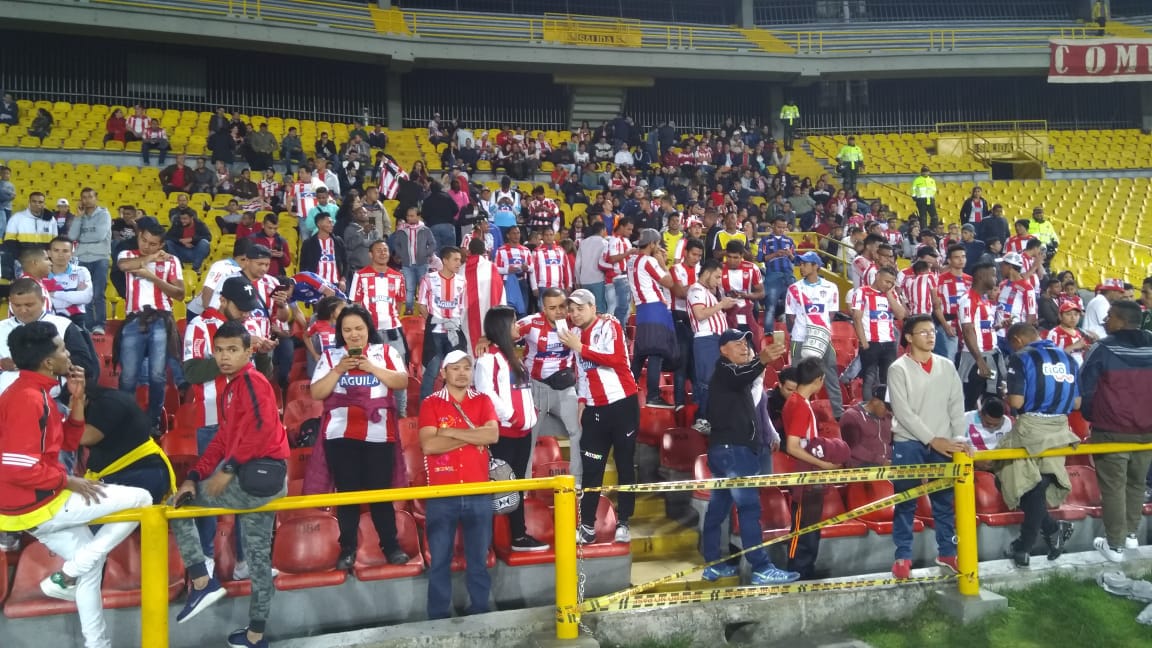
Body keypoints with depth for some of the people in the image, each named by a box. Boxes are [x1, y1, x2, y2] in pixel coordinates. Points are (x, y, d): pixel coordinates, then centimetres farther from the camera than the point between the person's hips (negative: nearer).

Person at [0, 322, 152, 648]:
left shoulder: (34, 393, 10)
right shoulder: (27, 399, -23)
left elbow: (68, 442, 14)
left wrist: (77, 399, 3)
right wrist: (68, 481, -17)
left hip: (36, 504, 10)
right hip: (37, 506, -10)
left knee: (90, 558, 24)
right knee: (141, 500, -9)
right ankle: (66, 576, -3)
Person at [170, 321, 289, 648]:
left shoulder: (251, 380, -8)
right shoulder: (231, 389, 21)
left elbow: (260, 426, -23)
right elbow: (223, 439, 17)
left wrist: (229, 468, -20)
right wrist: (194, 476, 6)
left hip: (256, 476, -10)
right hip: (259, 480, 10)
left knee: (177, 503, 4)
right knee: (259, 557, 14)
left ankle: (202, 581, 3)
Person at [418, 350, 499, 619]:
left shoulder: (483, 401, 7)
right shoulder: (431, 404, 1)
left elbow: (492, 435, -10)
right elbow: (428, 445, -14)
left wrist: (451, 432, -12)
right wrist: (473, 435, -11)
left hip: (478, 494, 2)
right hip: (441, 495, -1)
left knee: (479, 560, 9)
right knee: (439, 561, 5)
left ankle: (480, 613, 21)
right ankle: (439, 618, 16)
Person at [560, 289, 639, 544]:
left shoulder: (610, 326, -6)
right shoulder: (575, 333, 11)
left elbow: (617, 359, -22)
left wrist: (580, 348, -20)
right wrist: (581, 402, 13)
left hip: (622, 403, -5)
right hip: (595, 408, 5)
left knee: (625, 464, 4)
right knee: (591, 468, 3)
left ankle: (623, 523, 13)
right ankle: (587, 526, 7)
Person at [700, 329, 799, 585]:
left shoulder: (735, 374, 24)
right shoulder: (724, 370, -8)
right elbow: (740, 375, -32)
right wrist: (761, 360, -51)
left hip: (727, 449, 10)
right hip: (733, 449, -10)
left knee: (718, 508, 10)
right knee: (749, 507, -13)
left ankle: (713, 565, 14)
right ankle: (762, 569, -16)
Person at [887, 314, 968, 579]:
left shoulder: (947, 366, 9)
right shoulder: (898, 369, -5)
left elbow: (957, 405, 7)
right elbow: (902, 412, -11)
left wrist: (958, 438, -6)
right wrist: (932, 439, -15)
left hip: (943, 444, 4)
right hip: (908, 443, -4)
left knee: (945, 501, 10)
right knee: (906, 503, 2)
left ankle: (947, 552, 23)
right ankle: (903, 556, 10)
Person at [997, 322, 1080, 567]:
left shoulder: (1021, 358, -7)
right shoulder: (1067, 358, 9)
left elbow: (1016, 402, -15)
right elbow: (1077, 403, 11)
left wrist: (1006, 397, 7)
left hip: (1031, 428, -6)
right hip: (1060, 429, 6)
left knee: (1026, 486, 12)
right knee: (1041, 485, 12)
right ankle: (1024, 547, 13)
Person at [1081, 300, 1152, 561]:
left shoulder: (1103, 349, -12)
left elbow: (1085, 387, -5)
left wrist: (1090, 416, 12)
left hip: (1111, 431, -5)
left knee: (1113, 487, 1)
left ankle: (1115, 544, 5)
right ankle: (1130, 533, 29)